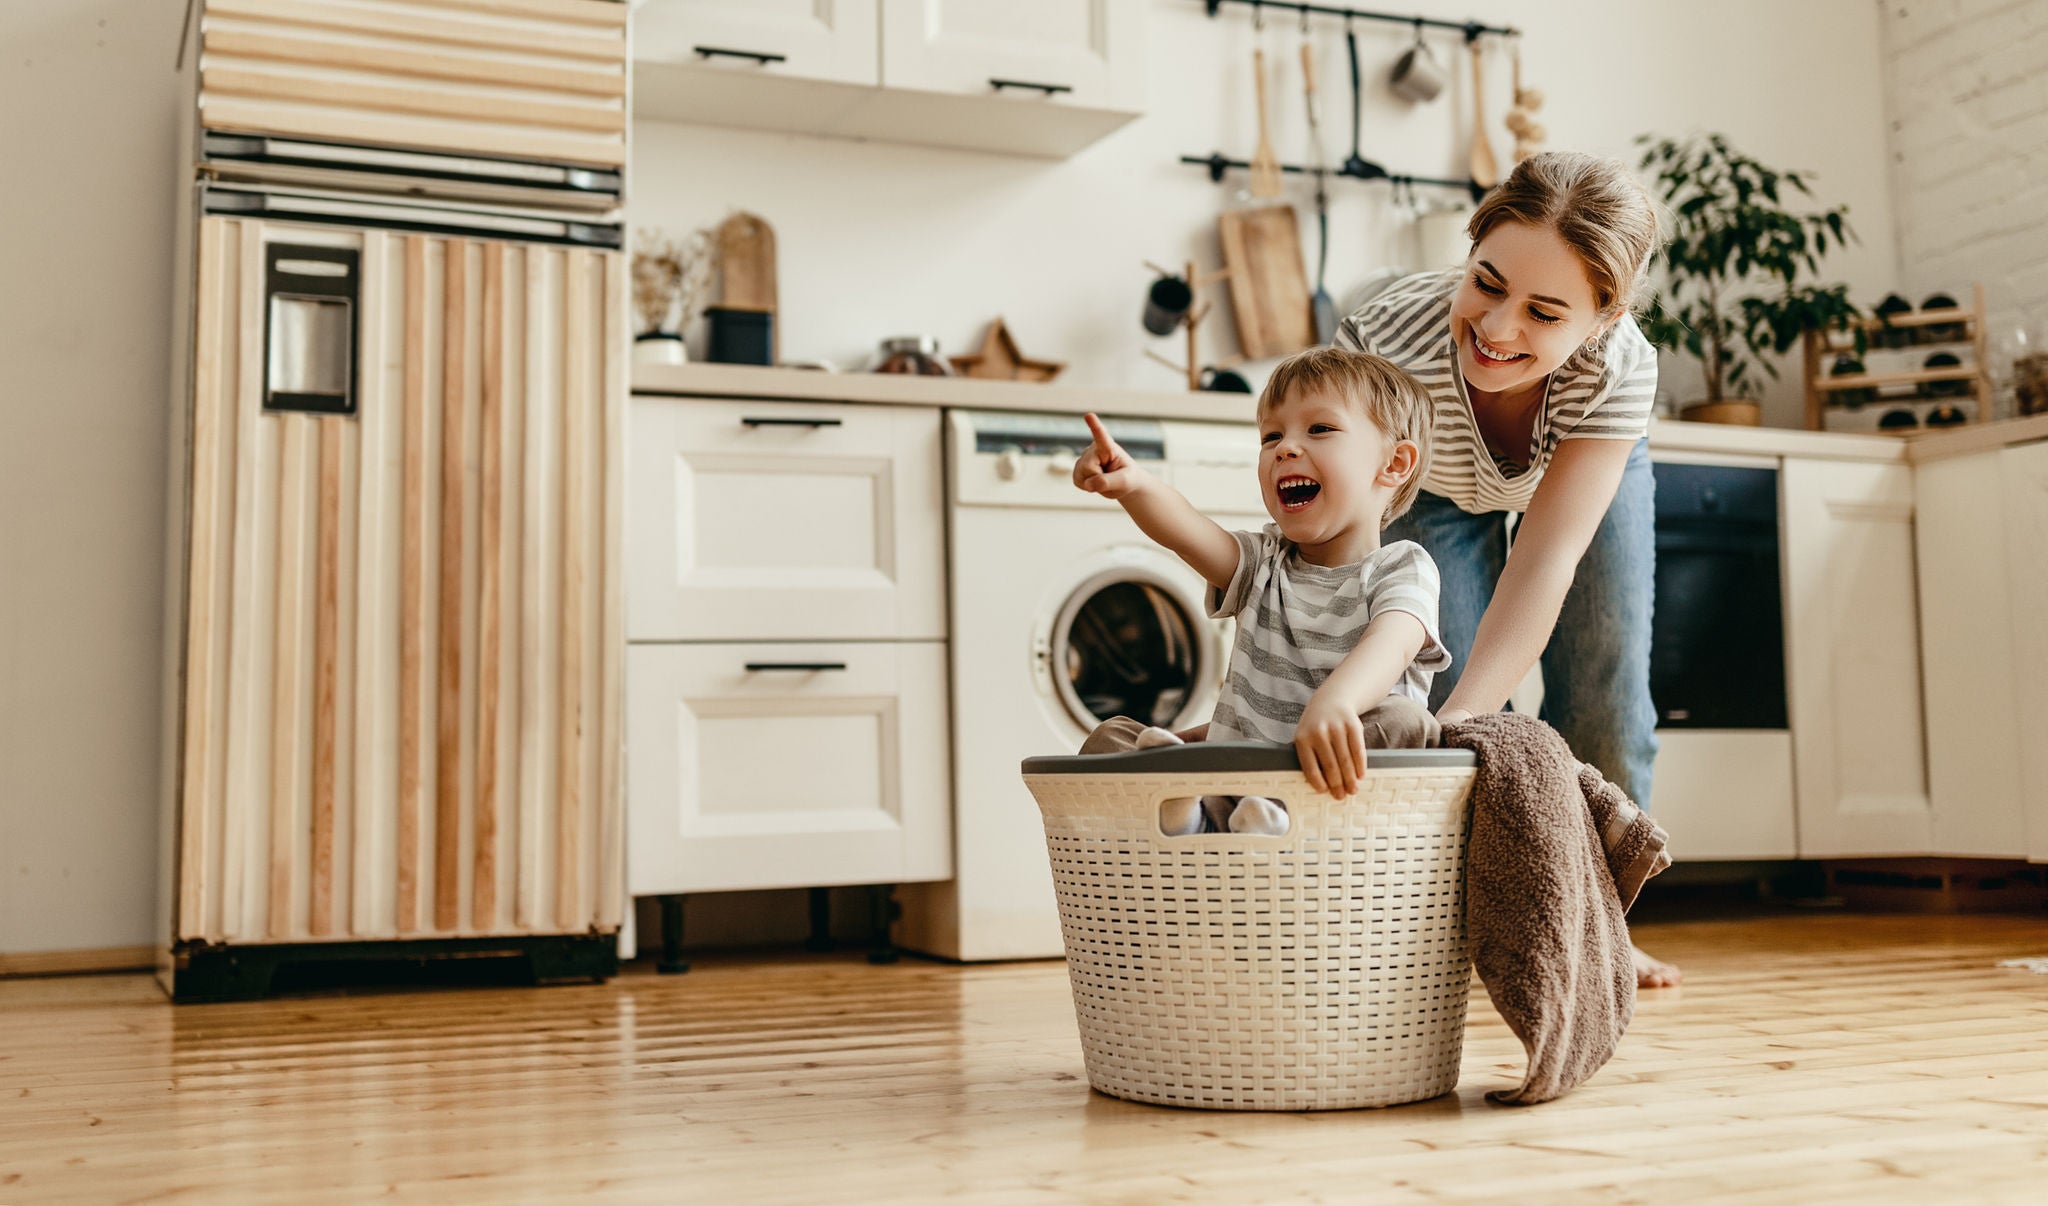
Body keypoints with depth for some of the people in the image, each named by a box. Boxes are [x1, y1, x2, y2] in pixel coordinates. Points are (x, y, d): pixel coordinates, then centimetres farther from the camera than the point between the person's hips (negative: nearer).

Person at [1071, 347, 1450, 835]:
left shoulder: (1402, 569, 1)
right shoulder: (1262, 564, 14)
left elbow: (1390, 644, -23)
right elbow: (1185, 530, -7)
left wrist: (1335, 701, -47)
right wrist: (1134, 484, -31)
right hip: (1228, 793, 4)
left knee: (1404, 721, -31)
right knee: (1110, 737, -6)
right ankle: (1181, 812, -32)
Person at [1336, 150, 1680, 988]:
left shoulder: (1621, 369, -41)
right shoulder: (1382, 342, -45)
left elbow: (1542, 566, -43)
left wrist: (1454, 729, -56)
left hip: (1587, 465, 1)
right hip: (1438, 491, 0)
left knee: (1604, 698, -2)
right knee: (1450, 686, -13)